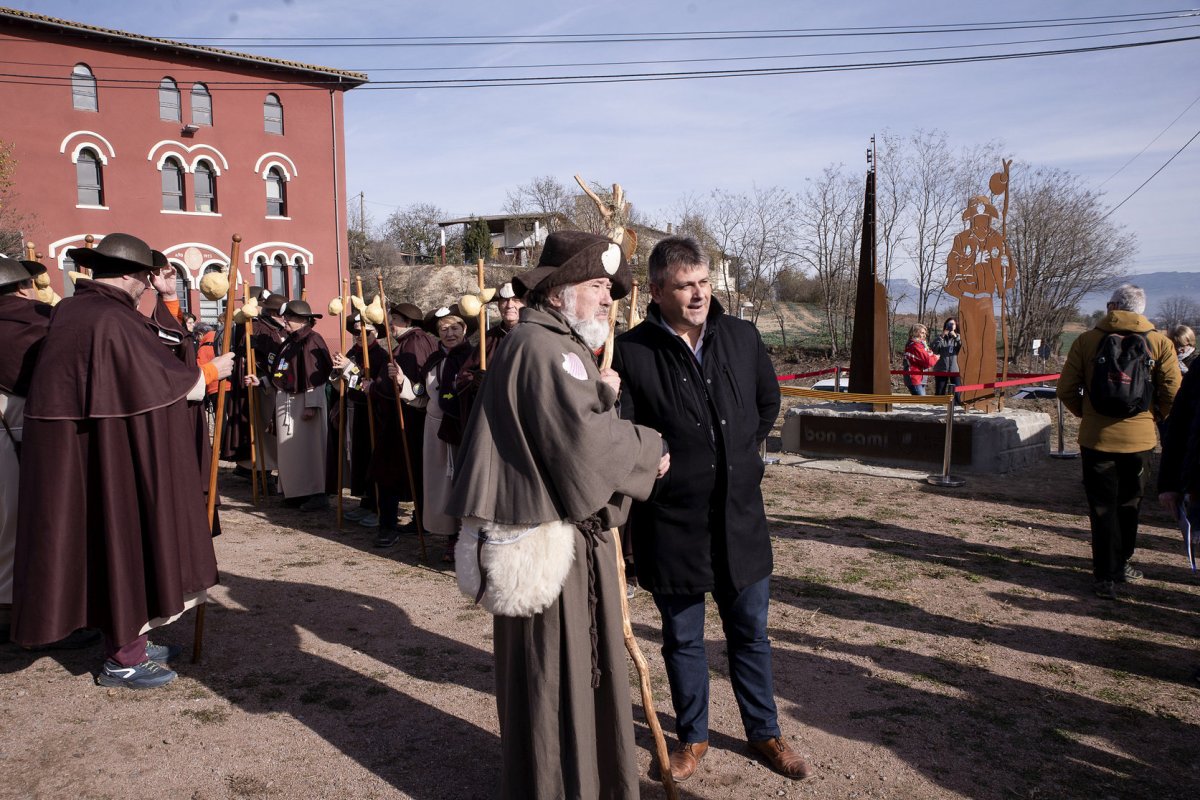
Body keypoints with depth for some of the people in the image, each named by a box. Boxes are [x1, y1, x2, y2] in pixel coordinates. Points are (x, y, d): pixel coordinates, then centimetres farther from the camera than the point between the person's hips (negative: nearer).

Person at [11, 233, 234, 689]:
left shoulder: (68, 311, 8)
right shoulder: (115, 320, -19)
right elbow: (169, 378, -14)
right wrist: (211, 371, 4)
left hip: (68, 448, 9)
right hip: (110, 451, -9)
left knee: (110, 539, 16)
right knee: (122, 535, 2)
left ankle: (126, 640, 28)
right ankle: (122, 659, 13)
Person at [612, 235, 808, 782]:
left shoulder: (742, 337, 0)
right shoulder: (632, 353, -13)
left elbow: (768, 400, 17)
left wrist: (746, 449, 11)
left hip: (740, 516, 3)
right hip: (671, 524, -3)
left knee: (750, 632, 17)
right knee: (683, 639, 15)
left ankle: (764, 732, 37)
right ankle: (692, 737, 35)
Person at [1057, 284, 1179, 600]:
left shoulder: (1086, 340, -5)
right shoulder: (1159, 342, -3)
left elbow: (1066, 390, -5)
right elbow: (1173, 394, -4)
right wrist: (1152, 416, 14)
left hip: (1097, 438, -1)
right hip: (1140, 438, 1)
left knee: (1103, 507, 6)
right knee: (1129, 505, 18)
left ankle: (1106, 576, 4)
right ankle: (1120, 564, 30)